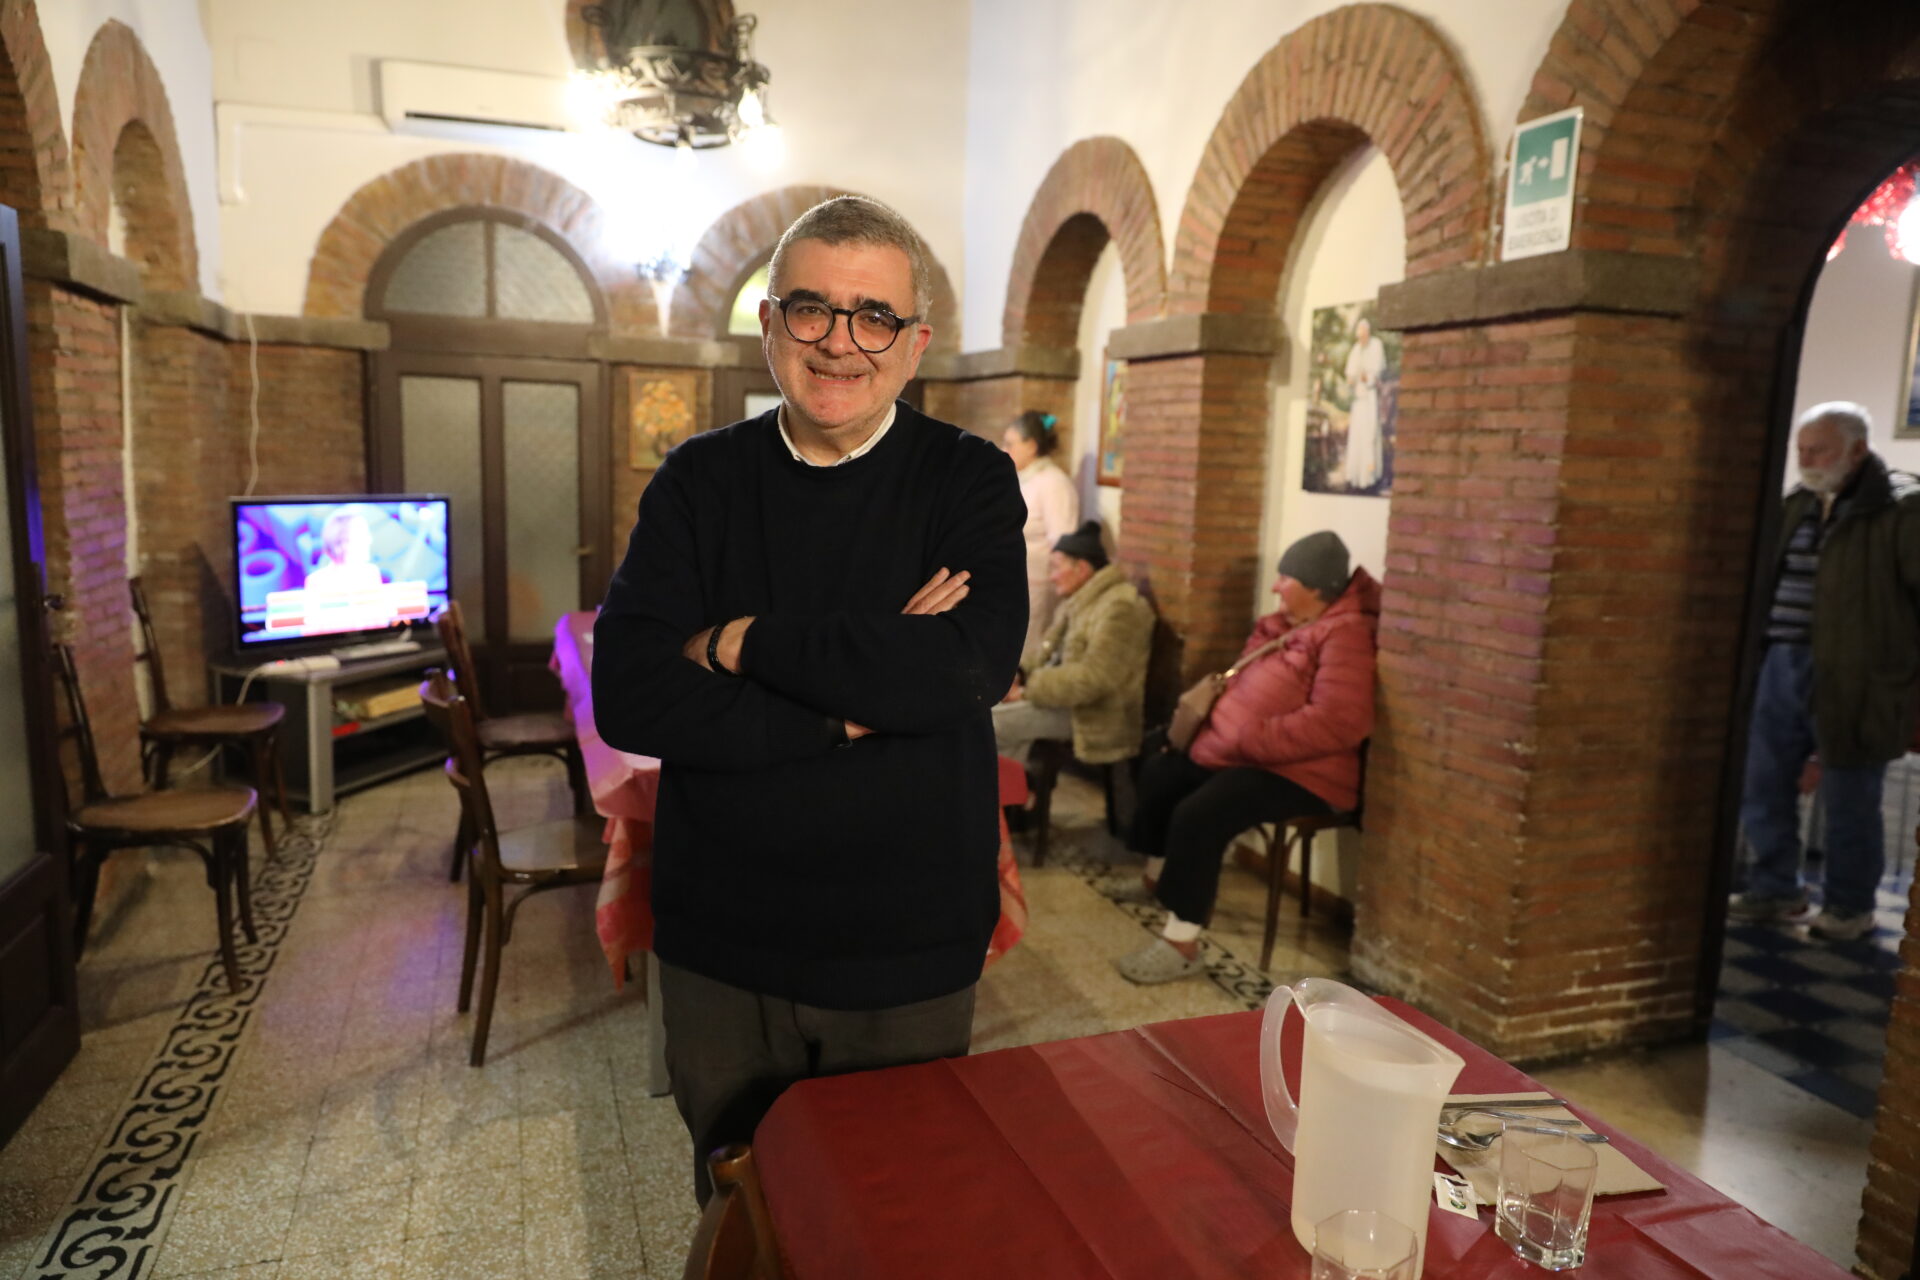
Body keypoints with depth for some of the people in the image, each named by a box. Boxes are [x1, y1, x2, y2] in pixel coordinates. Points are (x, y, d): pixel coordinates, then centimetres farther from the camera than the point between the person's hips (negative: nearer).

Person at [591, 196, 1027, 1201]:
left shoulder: (969, 480, -5)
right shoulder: (697, 483, -1)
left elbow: (970, 665, -23)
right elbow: (627, 698, -14)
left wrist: (745, 644, -17)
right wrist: (853, 704, -20)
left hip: (910, 954, -1)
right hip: (720, 947, 2)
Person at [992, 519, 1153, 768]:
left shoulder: (1118, 609, -20)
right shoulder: (1079, 601, 12)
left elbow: (1091, 678, -28)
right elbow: (1049, 648, 17)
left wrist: (1030, 689, -23)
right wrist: (1017, 670, -2)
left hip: (1095, 712, -10)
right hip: (1072, 699, 10)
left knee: (990, 723, -17)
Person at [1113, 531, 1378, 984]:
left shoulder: (1343, 635, -19)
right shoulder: (1284, 624, 11)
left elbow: (1336, 722, -30)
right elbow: (1246, 683, 25)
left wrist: (1248, 739, -27)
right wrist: (1208, 699, 5)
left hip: (1296, 770, -11)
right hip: (1240, 754, 11)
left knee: (1197, 815, -29)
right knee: (1158, 772, 18)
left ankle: (1182, 942, -19)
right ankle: (1158, 875, 37)